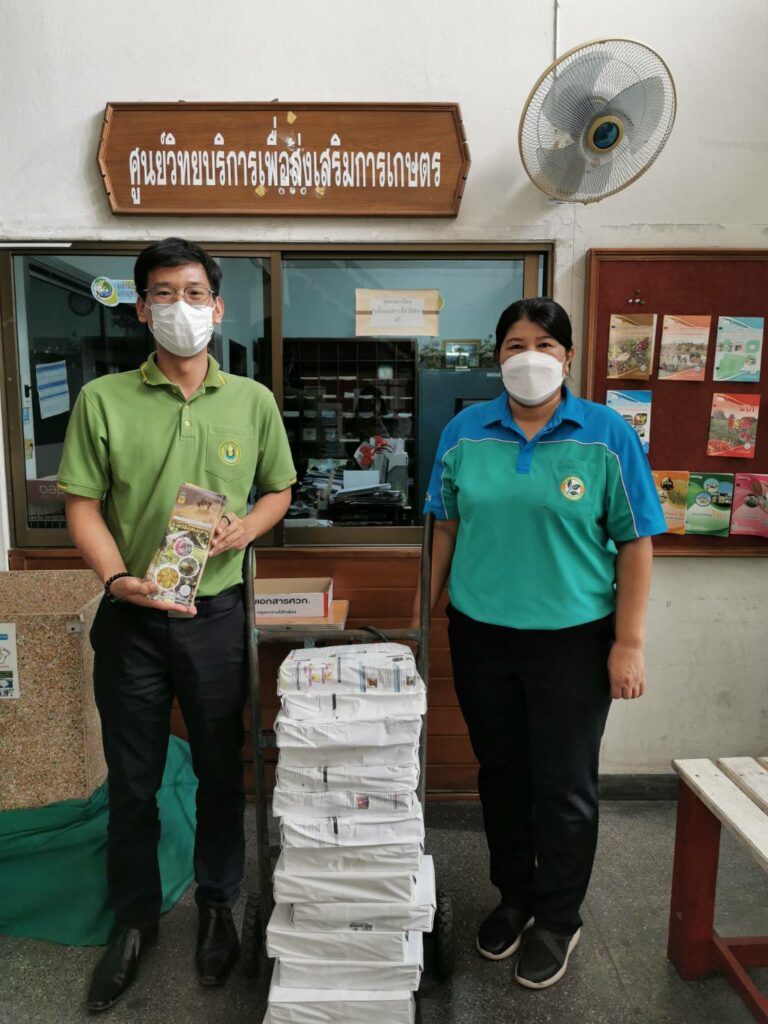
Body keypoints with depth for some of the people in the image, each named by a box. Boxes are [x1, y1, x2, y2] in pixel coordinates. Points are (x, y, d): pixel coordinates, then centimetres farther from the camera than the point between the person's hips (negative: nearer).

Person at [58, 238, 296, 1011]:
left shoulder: (252, 401, 1)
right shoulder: (102, 399, -3)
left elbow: (278, 490, 10)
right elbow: (82, 505, -2)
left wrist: (245, 527, -10)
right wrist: (119, 580, -18)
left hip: (217, 612, 1)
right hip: (130, 616, 0)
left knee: (221, 770, 15)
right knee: (131, 780, 14)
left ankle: (217, 903, 40)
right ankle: (134, 916, 38)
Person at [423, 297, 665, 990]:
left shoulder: (607, 436, -7)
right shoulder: (464, 432, 1)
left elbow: (635, 543, -6)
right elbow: (447, 528, 7)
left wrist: (629, 643, -9)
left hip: (572, 640, -2)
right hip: (480, 633, 3)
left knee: (565, 785, 10)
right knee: (500, 773, 18)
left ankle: (558, 920, 35)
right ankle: (514, 896, 42)